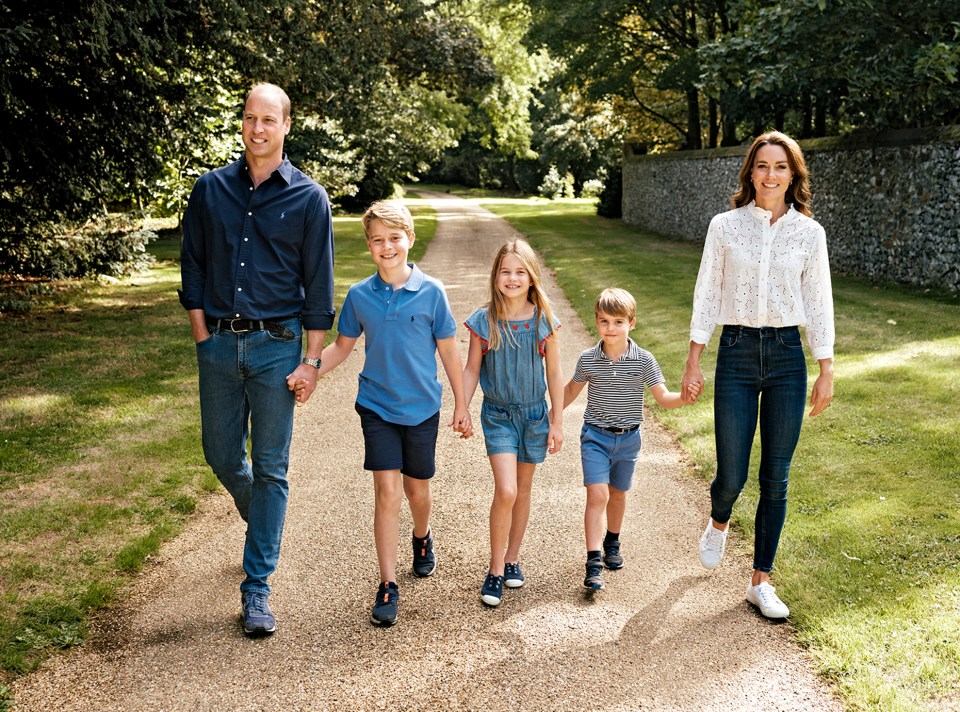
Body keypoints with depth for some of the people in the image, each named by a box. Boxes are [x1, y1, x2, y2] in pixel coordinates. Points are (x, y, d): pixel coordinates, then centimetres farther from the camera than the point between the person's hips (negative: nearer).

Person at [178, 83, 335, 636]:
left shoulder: (308, 198, -2)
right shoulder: (211, 190, 5)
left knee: (270, 469, 1)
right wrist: (203, 336, 2)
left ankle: (257, 586, 9)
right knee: (222, 456, 12)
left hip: (276, 346, -3)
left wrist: (312, 360, -5)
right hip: (220, 344, 3)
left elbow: (319, 285, -1)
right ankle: (262, 523, 43)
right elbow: (193, 266, 9)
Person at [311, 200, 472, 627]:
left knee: (417, 490, 14)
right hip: (377, 407, 0)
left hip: (422, 408, 0)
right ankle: (388, 586, 1)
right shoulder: (359, 296, -4)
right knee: (387, 492, -7)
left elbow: (449, 352, -1)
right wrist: (309, 373, -9)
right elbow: (342, 347, 8)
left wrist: (461, 406, 2)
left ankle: (422, 539, 47)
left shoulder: (431, 292, -8)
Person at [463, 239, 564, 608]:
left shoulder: (543, 320, -6)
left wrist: (557, 422, 3)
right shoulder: (484, 321, -8)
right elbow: (472, 369, 1)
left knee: (523, 490, 13)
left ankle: (512, 559, 30)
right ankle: (495, 569, 1)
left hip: (534, 414, 2)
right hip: (498, 415, -2)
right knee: (505, 491, -13)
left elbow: (554, 373, 1)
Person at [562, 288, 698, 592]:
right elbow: (572, 390, 10)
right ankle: (593, 562, -13)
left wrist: (683, 398, -28)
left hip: (628, 439, 2)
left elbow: (663, 397, -8)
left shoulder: (644, 360, -9)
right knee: (597, 495, -14)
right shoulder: (588, 359, -7)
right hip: (595, 436, -1)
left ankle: (612, 542, 43)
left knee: (617, 494, 18)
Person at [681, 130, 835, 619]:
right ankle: (718, 523, 37)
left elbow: (819, 304, 6)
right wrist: (693, 360, 1)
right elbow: (707, 295, 4)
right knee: (732, 475, -1)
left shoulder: (809, 232, 2)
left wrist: (826, 371, 3)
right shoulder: (725, 226, 0)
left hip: (787, 357, 1)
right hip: (736, 354, -1)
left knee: (775, 478, 4)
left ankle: (761, 582, 18)